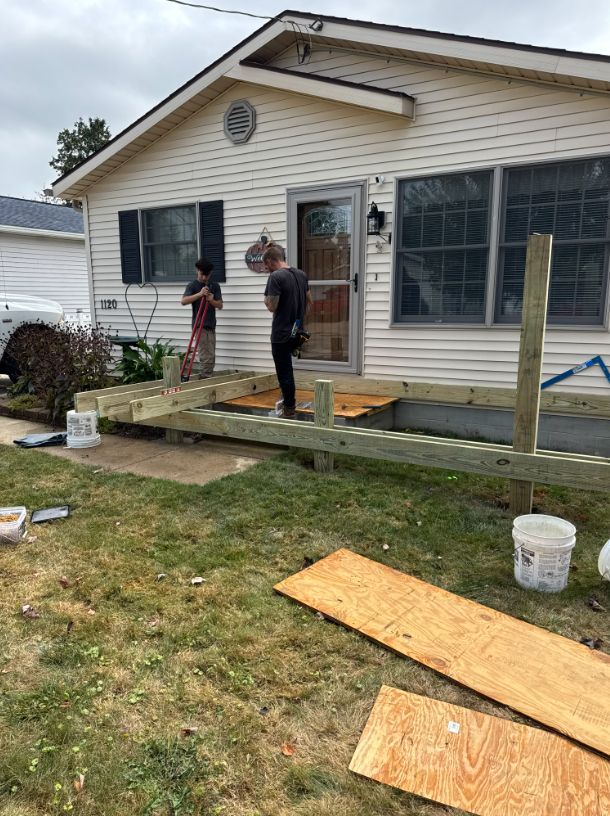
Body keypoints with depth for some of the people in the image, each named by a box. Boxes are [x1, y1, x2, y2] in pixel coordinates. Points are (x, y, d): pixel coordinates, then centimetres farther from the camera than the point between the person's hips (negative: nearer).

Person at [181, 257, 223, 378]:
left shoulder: (215, 286, 9)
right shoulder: (193, 285, -4)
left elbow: (220, 305, 5)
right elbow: (183, 301, -18)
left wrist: (211, 300, -15)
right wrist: (199, 294, -26)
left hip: (211, 325, 6)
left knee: (211, 356, 10)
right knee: (206, 356, -9)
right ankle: (205, 379, -1)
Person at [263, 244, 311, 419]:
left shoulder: (276, 276, -16)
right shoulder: (301, 274, 8)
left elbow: (272, 306, -19)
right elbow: (309, 301, 15)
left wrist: (266, 300, 3)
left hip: (281, 334, -8)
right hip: (297, 331, 8)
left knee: (284, 372, 1)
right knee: (287, 369, 25)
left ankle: (290, 411, 7)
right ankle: (289, 401, 34)